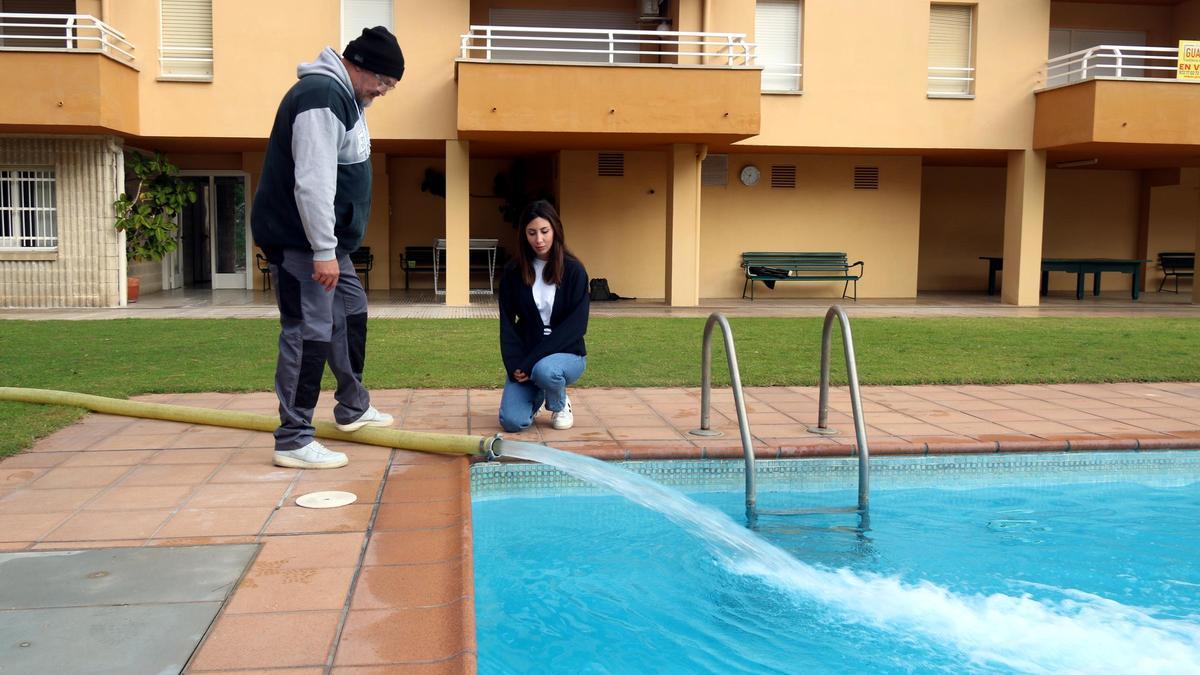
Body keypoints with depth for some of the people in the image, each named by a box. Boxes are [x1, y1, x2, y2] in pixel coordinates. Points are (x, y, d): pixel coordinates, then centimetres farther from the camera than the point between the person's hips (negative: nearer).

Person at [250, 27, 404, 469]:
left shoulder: (343, 96, 15)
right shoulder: (321, 97, -19)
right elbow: (313, 183, -26)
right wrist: (324, 250, -26)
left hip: (325, 240, 11)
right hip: (299, 241, -11)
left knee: (351, 310, 20)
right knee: (308, 332, -9)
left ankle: (353, 407, 36)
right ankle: (293, 441, -3)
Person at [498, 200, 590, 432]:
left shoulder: (574, 271, -8)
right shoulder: (514, 272, 0)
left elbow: (576, 326, -14)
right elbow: (507, 324, 2)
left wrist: (532, 362, -20)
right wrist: (515, 365, -13)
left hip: (566, 353, -2)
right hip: (526, 357, 3)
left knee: (544, 370, -38)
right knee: (512, 421, -17)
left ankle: (560, 405, 0)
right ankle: (535, 396, 21)